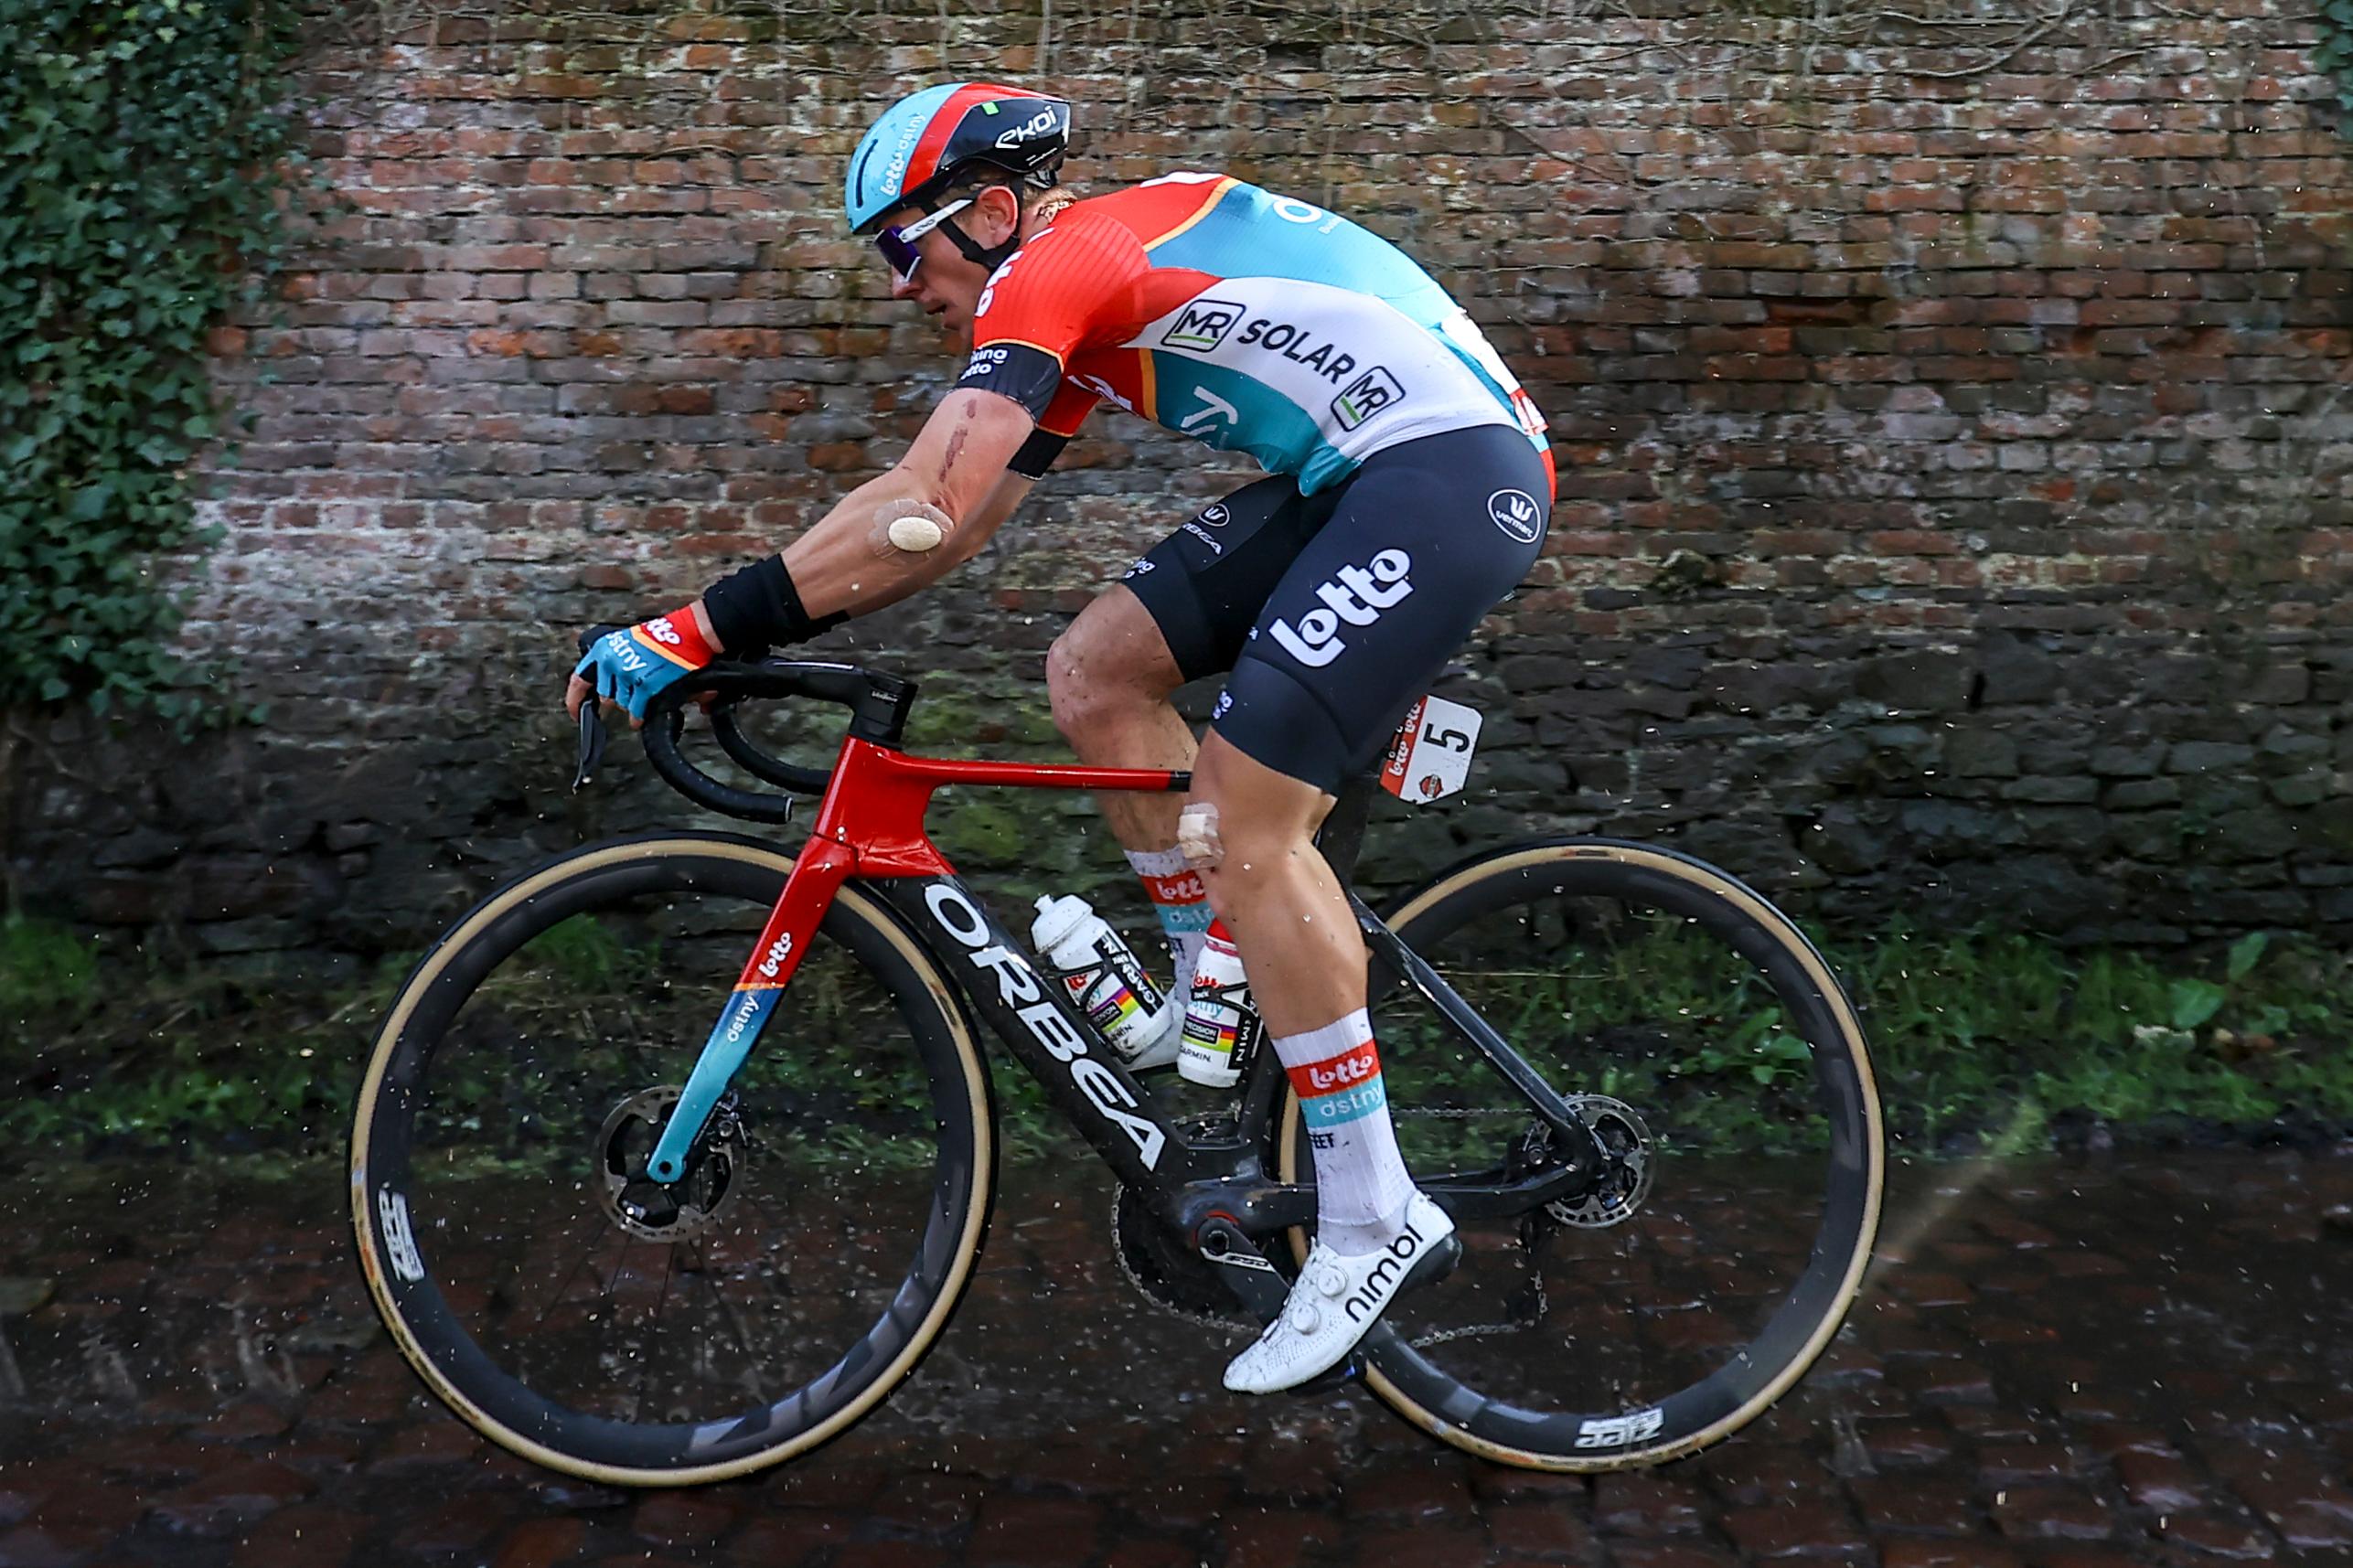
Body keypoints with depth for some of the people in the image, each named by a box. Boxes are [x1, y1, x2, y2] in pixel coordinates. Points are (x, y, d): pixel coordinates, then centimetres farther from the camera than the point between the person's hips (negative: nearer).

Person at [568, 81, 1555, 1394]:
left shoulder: (1054, 263, -10)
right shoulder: (1079, 305, 19)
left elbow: (921, 516, -21)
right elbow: (948, 531, 18)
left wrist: (703, 629, -16)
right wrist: (739, 629, 13)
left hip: (1452, 467, -10)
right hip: (1356, 481, 10)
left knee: (1245, 821, -13)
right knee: (1095, 670, 5)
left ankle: (1375, 1222, -3)